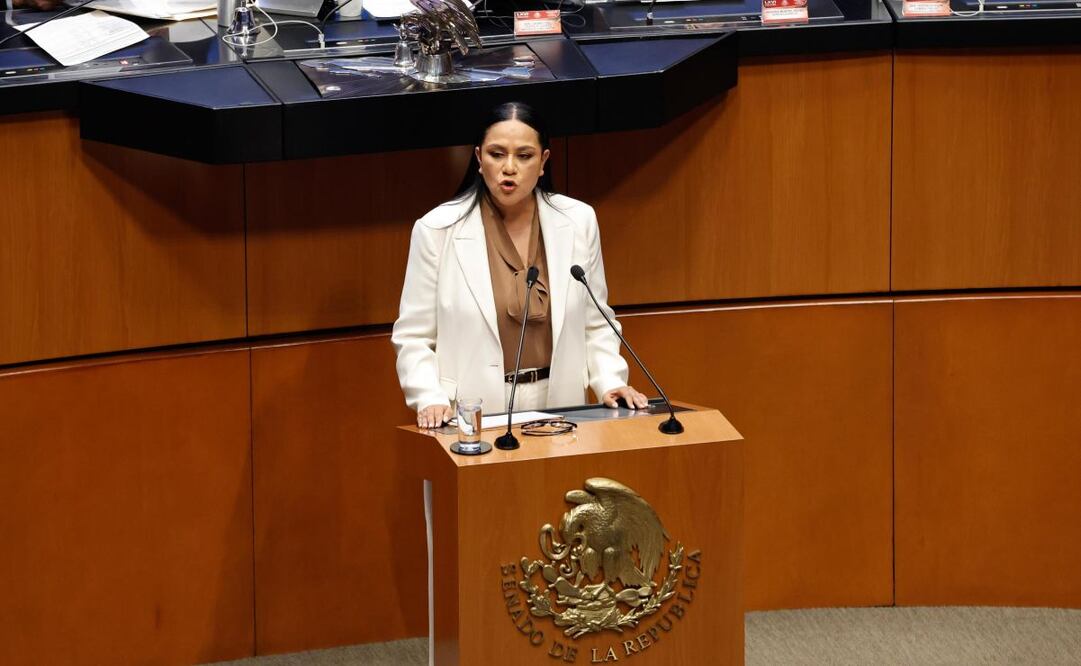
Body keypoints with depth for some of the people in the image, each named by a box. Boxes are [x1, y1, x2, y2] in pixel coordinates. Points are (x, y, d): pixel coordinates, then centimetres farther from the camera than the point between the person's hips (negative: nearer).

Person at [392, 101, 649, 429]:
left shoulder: (578, 221, 7)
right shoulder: (437, 230, -1)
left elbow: (595, 324, 15)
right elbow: (413, 337, 2)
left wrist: (610, 382, 0)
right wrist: (430, 400, -12)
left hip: (559, 408, 2)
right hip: (476, 415, -2)